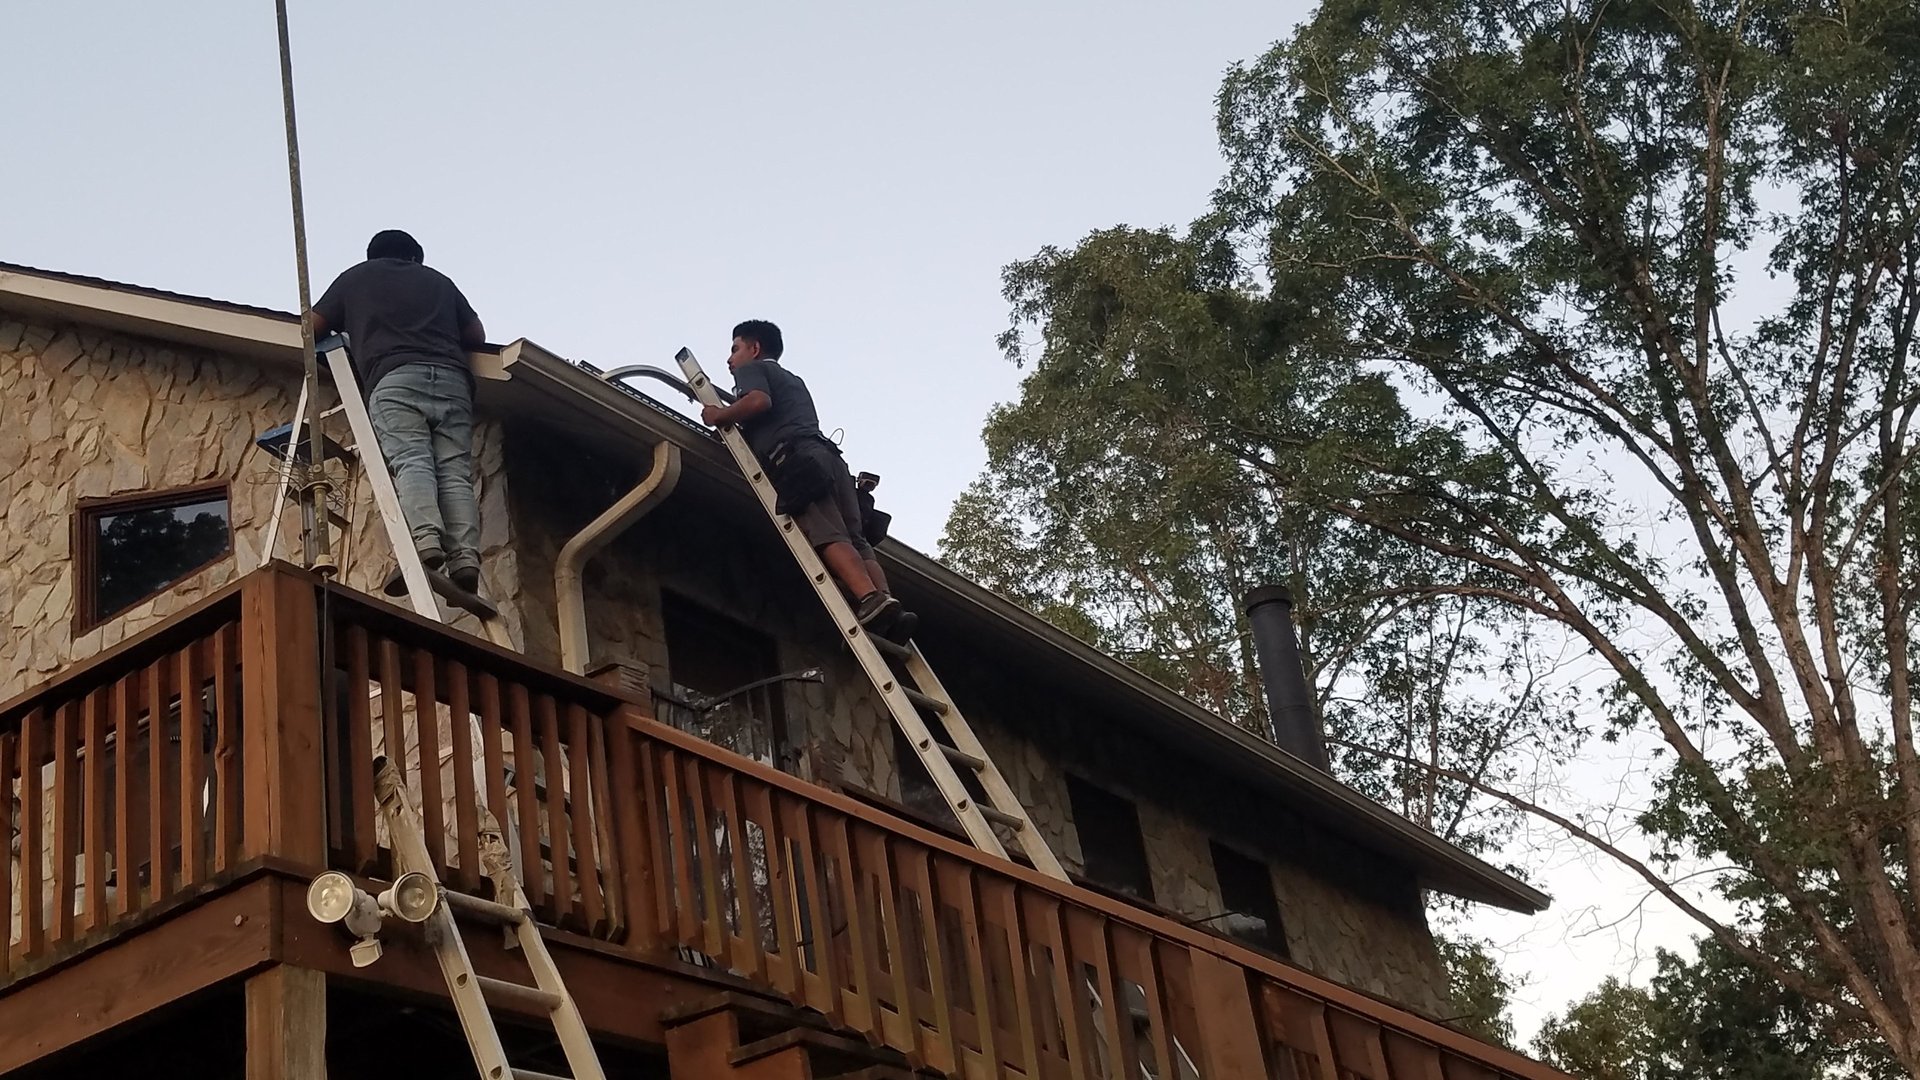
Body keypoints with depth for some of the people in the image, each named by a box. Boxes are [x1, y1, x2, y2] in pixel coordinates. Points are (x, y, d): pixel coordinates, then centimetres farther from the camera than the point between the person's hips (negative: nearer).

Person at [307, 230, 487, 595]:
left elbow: (312, 327, 26)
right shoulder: (439, 280, 31)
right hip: (452, 379, 2)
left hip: (395, 377, -2)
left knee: (410, 462, -17)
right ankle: (465, 556, -26)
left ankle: (425, 539, -42)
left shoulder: (356, 277, 25)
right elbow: (477, 335, 31)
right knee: (455, 472, -7)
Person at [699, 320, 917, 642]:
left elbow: (759, 401, -6)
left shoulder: (751, 369, 16)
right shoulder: (794, 380, 41)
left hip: (797, 460, -8)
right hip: (828, 455, 8)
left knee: (827, 536, -23)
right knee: (854, 540, -7)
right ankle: (891, 611, -27)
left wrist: (719, 416, 7)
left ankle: (872, 602, -43)